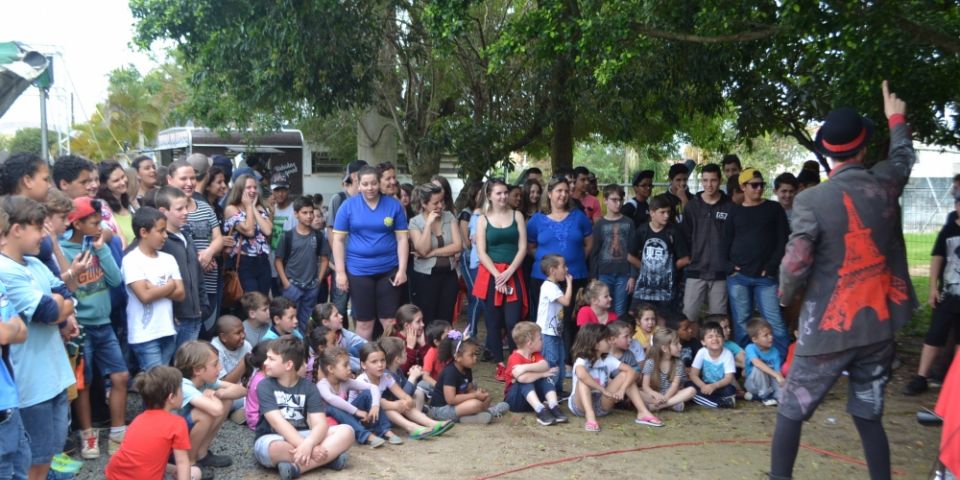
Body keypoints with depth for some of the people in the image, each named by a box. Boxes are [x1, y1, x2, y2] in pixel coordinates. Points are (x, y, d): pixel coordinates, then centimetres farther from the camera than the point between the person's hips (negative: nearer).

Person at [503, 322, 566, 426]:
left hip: (533, 397, 6)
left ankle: (553, 407, -31)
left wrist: (526, 367, -35)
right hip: (514, 400, -6)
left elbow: (545, 366, -20)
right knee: (525, 380, -33)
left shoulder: (535, 354, 2)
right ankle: (540, 410, -45)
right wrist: (542, 374, -26)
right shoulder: (515, 358, -20)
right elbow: (522, 378, -39)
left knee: (546, 377, -15)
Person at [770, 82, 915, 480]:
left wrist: (785, 293, 5)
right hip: (879, 323, 4)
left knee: (791, 413, 9)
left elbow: (796, 264, -17)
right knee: (869, 417, 15)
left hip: (828, 327, -4)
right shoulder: (883, 184, -1)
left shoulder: (811, 201, -15)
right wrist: (896, 118, 40)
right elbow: (904, 157, 22)